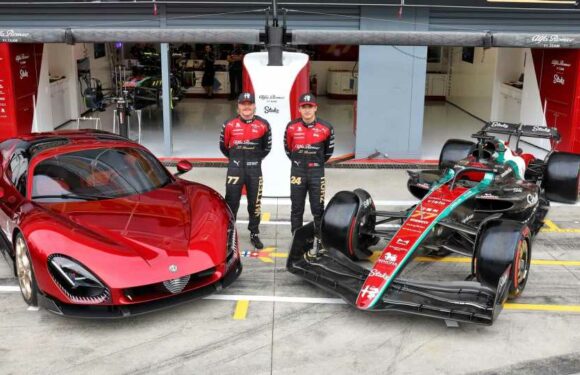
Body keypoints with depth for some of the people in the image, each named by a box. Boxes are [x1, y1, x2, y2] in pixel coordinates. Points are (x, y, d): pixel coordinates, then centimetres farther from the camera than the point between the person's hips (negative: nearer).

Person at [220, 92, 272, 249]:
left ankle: (254, 234, 23)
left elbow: (267, 146, 11)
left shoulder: (263, 125, -2)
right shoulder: (229, 125, -4)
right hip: (235, 169, -1)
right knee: (231, 202, 4)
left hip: (254, 170, 1)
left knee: (255, 203, 9)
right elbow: (223, 146, 10)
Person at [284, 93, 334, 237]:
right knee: (296, 208, 9)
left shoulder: (326, 128, -6)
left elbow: (329, 150, 10)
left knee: (318, 208, 3)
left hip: (317, 173, -1)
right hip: (297, 172, 1)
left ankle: (321, 237, 13)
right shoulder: (291, 127, -3)